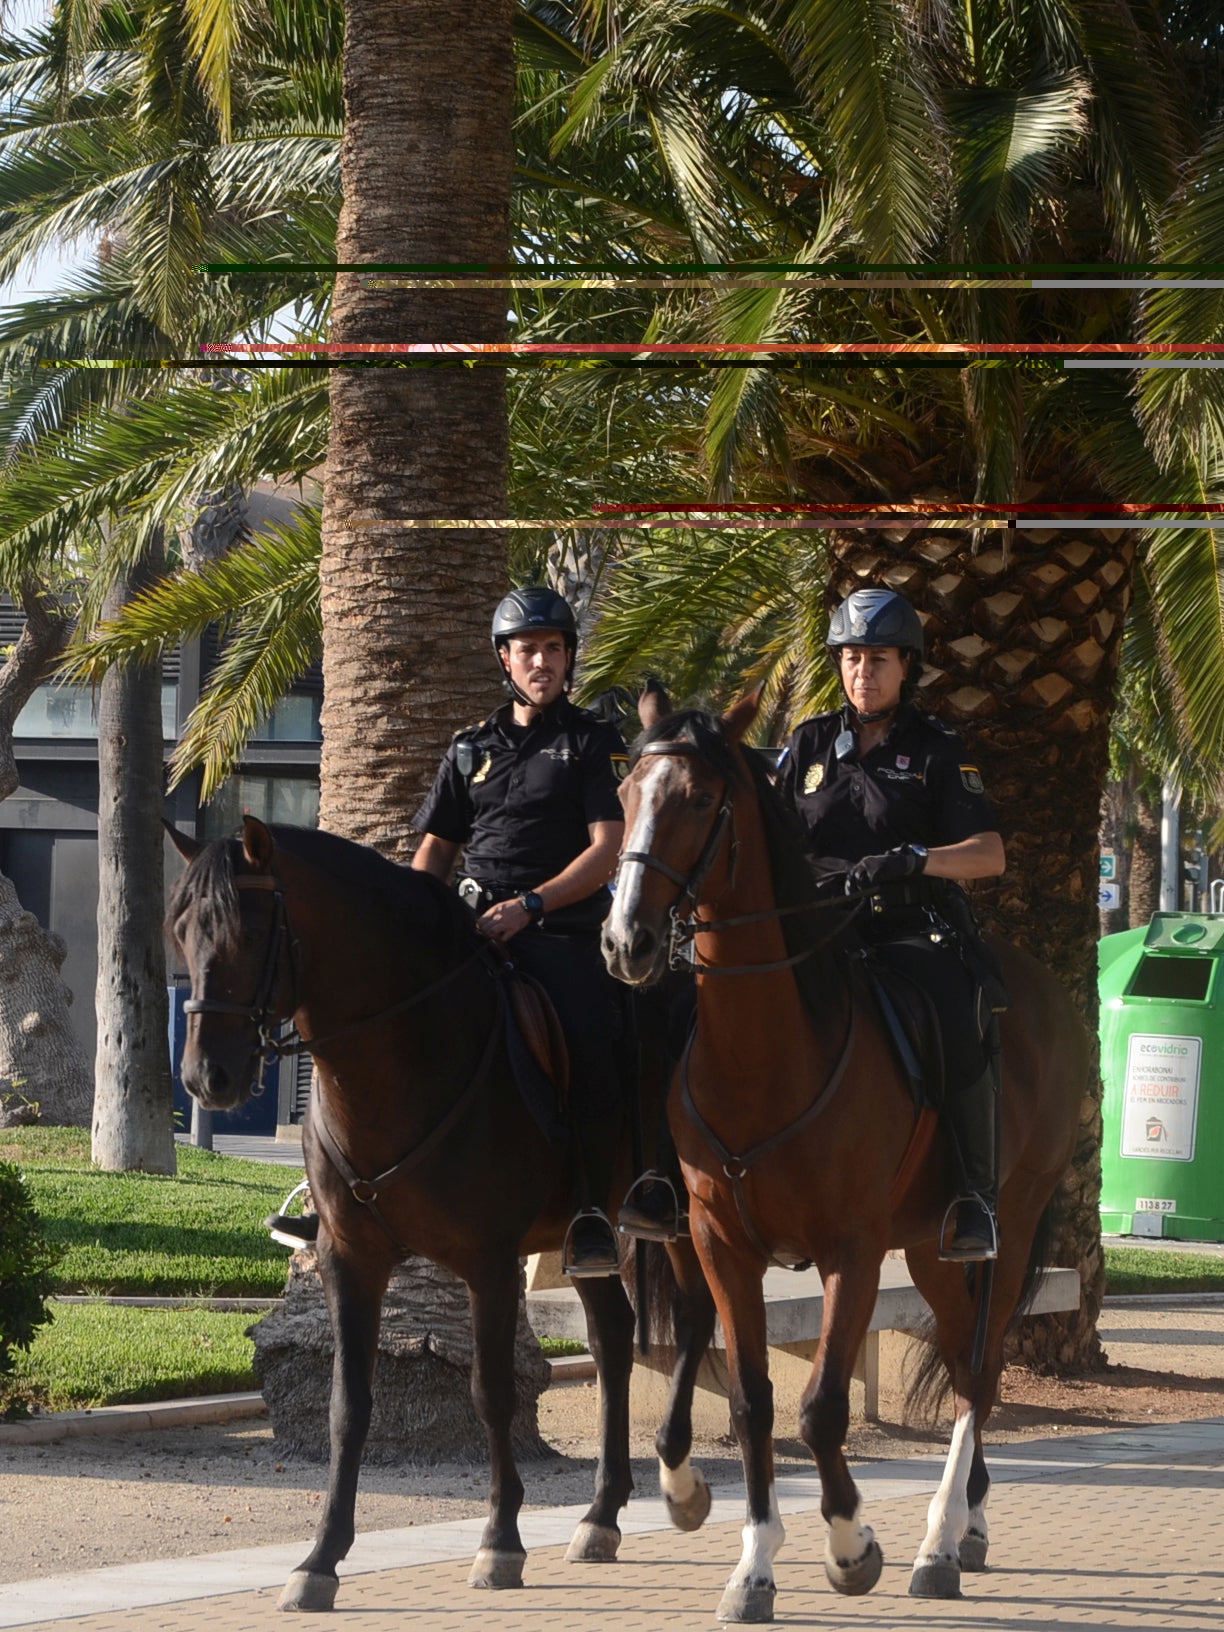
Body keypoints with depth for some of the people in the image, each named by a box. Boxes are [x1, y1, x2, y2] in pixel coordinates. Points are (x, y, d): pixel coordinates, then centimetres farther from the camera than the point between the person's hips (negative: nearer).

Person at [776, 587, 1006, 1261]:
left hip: (913, 932, -3)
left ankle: (975, 1196, -19)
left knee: (958, 1034, -30)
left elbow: (990, 855, -3)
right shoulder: (811, 743, 15)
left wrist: (912, 860, -19)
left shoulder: (937, 750, 6)